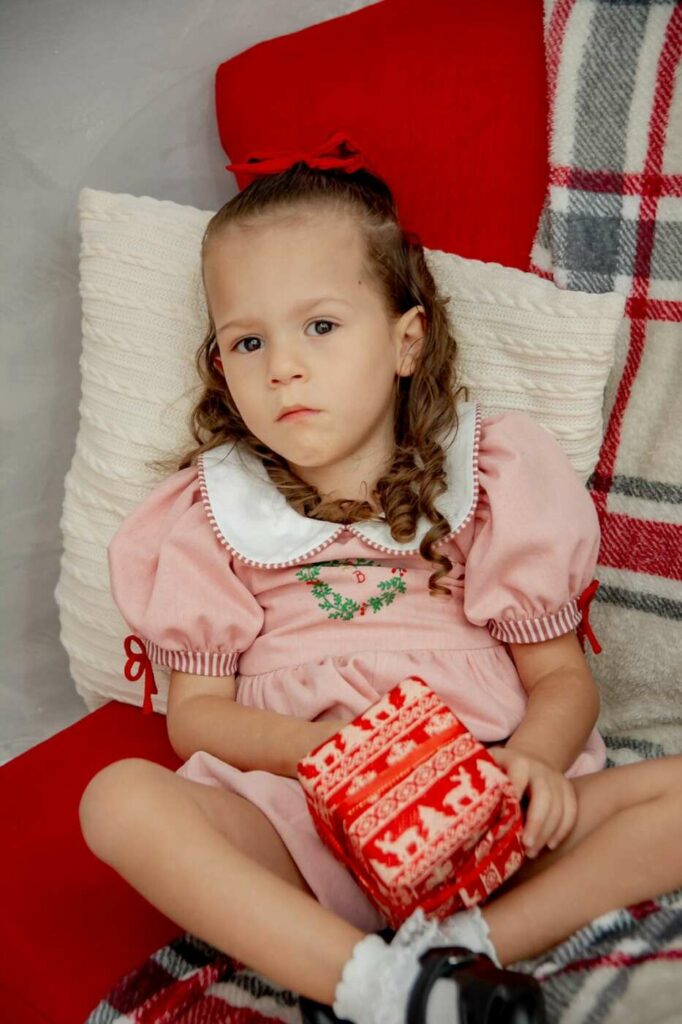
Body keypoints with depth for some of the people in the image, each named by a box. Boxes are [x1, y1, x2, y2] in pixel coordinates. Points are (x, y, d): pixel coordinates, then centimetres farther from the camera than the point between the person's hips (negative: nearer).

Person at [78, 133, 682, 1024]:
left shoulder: (493, 482, 4)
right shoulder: (215, 514, 6)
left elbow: (563, 678, 5)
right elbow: (194, 708, 4)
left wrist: (537, 759, -18)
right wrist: (311, 744, -17)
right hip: (295, 821, 0)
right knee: (120, 800, -26)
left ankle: (469, 948, -28)